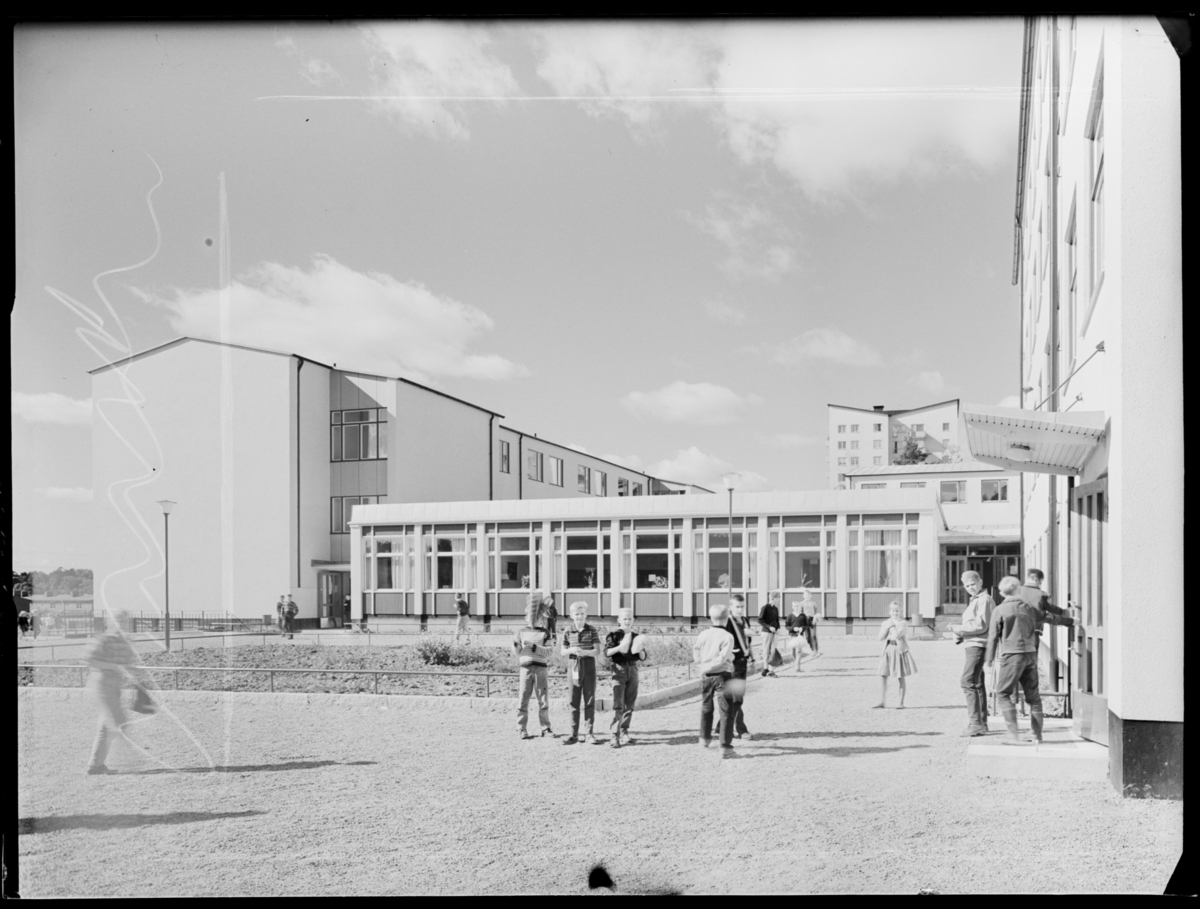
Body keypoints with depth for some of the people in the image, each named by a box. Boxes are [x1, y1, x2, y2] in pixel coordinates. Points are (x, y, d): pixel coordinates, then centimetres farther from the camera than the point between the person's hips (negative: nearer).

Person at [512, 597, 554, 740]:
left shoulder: (545, 633, 7)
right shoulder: (521, 632, 10)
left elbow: (548, 651, -5)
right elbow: (517, 652, 14)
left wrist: (533, 646, -15)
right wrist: (515, 644, -6)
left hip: (541, 669, 0)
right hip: (525, 668, 0)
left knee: (543, 700, 1)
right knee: (523, 700, -2)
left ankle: (545, 728, 9)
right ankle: (521, 729, 2)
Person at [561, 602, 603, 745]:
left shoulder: (592, 631, -1)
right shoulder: (567, 632, 4)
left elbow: (597, 651, -6)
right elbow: (563, 652, 6)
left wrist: (584, 652, -24)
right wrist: (571, 650, -16)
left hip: (589, 665, -1)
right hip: (574, 666, 1)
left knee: (589, 700, 0)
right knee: (574, 701, 3)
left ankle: (589, 734, 5)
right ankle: (573, 734, 7)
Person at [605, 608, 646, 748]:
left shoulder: (636, 637, 8)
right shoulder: (614, 635, -2)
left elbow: (643, 657, 8)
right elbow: (606, 652, -12)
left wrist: (640, 650, -13)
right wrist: (618, 648, -27)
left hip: (633, 670, 4)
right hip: (619, 670, -4)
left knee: (629, 704, 8)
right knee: (618, 704, -11)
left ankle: (624, 732, 19)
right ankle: (615, 735, -14)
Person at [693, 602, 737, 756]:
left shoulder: (703, 634, -1)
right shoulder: (727, 637, -13)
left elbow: (696, 654, 1)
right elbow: (722, 658, -17)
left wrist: (704, 667, 6)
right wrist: (709, 666, -6)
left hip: (706, 676, 5)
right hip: (722, 675, -4)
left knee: (706, 708, 23)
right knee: (725, 711, 0)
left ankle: (705, 738, 39)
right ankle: (725, 746, -4)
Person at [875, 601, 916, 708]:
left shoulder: (903, 623, -6)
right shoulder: (885, 623, 8)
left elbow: (897, 635, -21)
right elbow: (881, 637, -1)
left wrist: (894, 624, -12)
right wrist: (887, 627, -11)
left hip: (900, 650, -4)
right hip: (888, 650, 4)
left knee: (901, 678, 2)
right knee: (883, 676, -1)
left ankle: (901, 703, 9)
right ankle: (882, 702, 6)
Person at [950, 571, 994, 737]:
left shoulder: (984, 600, -11)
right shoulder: (975, 600, 21)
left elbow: (980, 625, -19)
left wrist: (958, 629, -13)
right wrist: (959, 635, 4)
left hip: (978, 645, -11)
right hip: (971, 645, 11)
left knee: (968, 681, -18)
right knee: (977, 684, 15)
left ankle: (975, 722, -22)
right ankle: (982, 723, 22)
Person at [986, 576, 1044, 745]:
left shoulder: (999, 610, -4)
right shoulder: (1030, 608, 10)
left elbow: (993, 636, -2)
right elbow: (1035, 632, 17)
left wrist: (989, 659, 6)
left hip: (1011, 654, -5)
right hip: (1030, 653, 5)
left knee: (1004, 694, -1)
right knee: (1033, 694, 14)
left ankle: (1013, 733, -11)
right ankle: (1036, 733, 18)